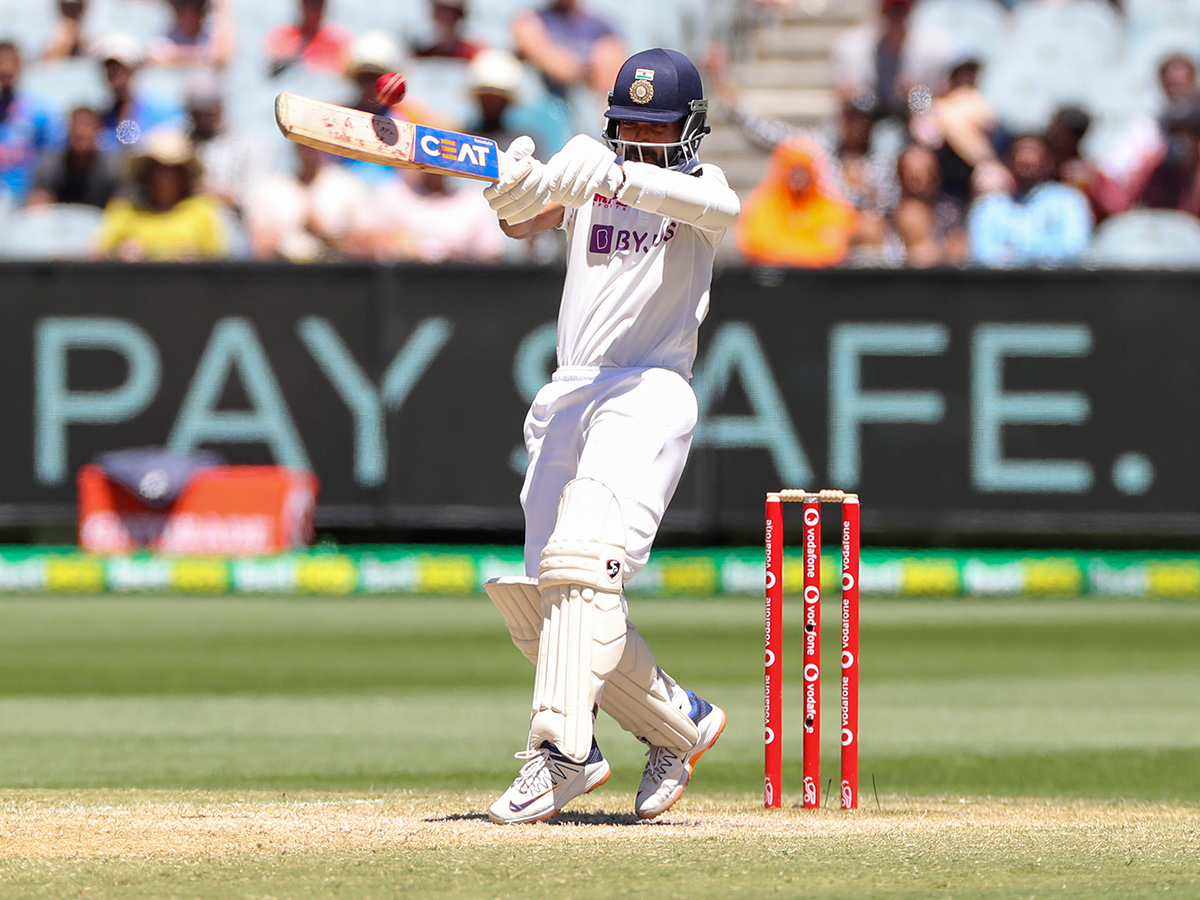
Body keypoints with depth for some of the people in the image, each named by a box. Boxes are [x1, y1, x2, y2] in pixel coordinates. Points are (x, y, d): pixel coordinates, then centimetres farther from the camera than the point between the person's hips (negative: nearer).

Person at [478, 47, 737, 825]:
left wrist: (617, 178, -39)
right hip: (567, 400, 6)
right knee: (539, 602, 6)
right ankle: (678, 722, 21)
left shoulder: (699, 186, 2)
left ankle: (561, 753, -33)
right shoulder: (588, 171, 14)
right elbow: (526, 221, -3)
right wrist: (517, 191, -28)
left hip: (650, 394, -6)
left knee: (583, 561, -25)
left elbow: (721, 208, -23)